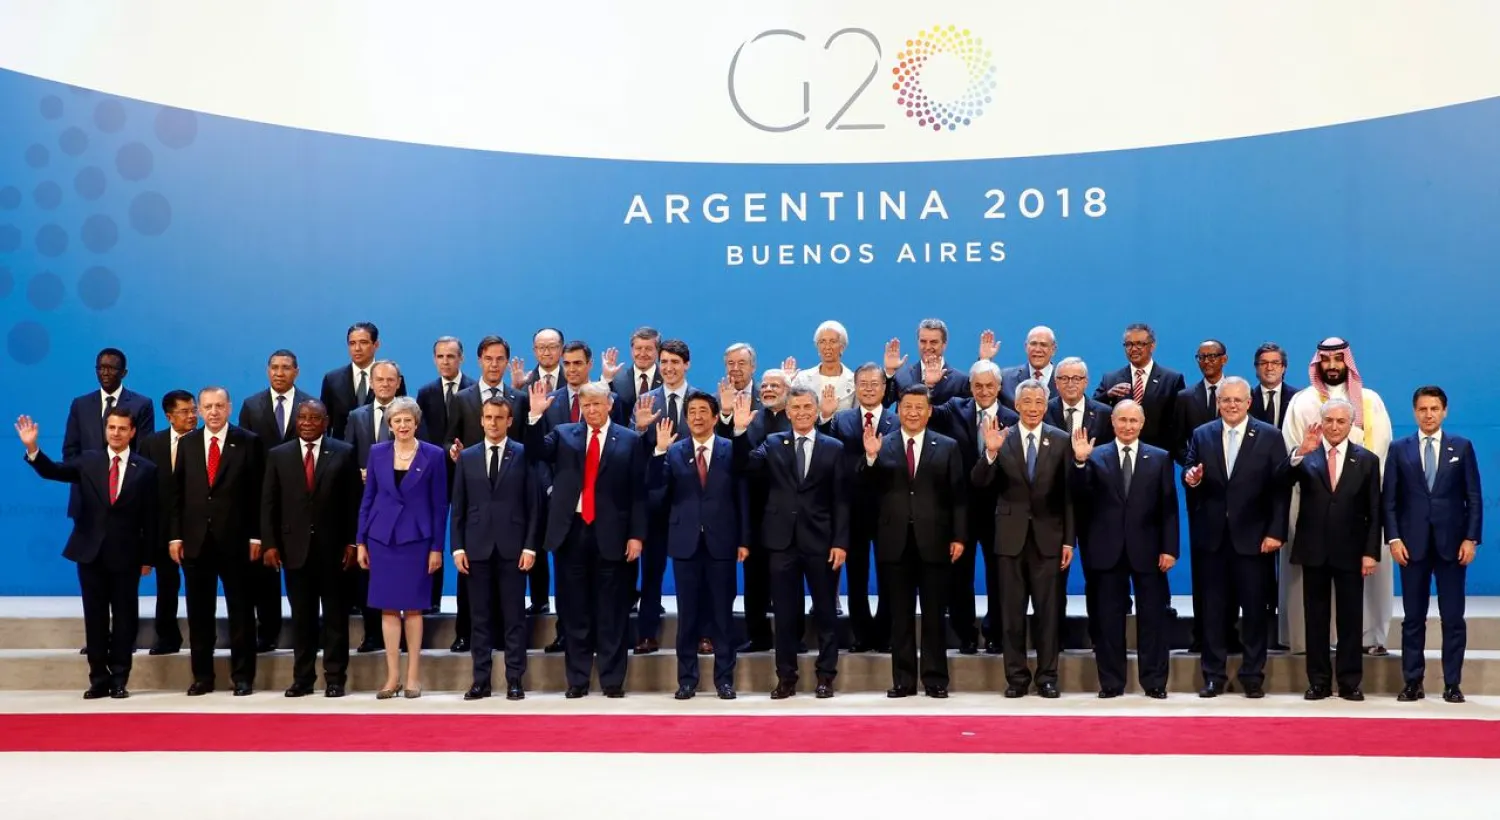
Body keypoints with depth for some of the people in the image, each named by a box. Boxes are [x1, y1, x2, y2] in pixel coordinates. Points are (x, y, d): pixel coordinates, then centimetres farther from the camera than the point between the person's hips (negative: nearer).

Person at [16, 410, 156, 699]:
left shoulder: (146, 469, 0)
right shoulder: (87, 461, 4)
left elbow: (150, 518, 1)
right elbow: (53, 471, -9)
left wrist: (147, 558, -1)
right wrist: (32, 448, -28)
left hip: (125, 555, -1)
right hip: (90, 552, 1)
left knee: (124, 616, 4)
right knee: (95, 617, 7)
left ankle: (119, 679, 12)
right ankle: (99, 678, 15)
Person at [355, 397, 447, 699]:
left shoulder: (433, 455, -2)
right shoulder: (377, 452, 5)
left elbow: (440, 505, -1)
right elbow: (367, 498, 8)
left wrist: (437, 547, -5)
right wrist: (360, 541, 4)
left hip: (416, 538, -2)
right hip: (382, 538, 2)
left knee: (413, 607, 3)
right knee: (388, 607, 3)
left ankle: (413, 676, 10)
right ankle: (392, 676, 9)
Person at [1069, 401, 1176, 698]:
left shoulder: (1160, 458, 6)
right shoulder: (1096, 456, 4)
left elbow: (1169, 508, 3)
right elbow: (1080, 497, -7)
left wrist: (1169, 548, -5)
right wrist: (1080, 461, -22)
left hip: (1147, 549, 0)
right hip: (1108, 550, 0)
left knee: (1152, 617, 5)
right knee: (1108, 618, 5)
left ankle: (1154, 682, 12)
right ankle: (1111, 682, 13)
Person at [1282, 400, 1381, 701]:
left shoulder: (1366, 460, 4)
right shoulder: (1305, 456, 3)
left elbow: (1374, 512, 2)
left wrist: (1371, 552, -5)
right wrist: (1301, 452, -31)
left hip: (1350, 551, 0)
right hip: (1314, 549, 0)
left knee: (1350, 618, 4)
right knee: (1316, 618, 6)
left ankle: (1350, 682, 11)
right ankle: (1318, 681, 13)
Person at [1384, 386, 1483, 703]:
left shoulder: (1462, 447, 6)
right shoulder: (1399, 449, 6)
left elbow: (1474, 497, 4)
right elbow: (1389, 499, 3)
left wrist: (1471, 538, -5)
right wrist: (1394, 538, -6)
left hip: (1451, 543, 0)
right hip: (1412, 543, 0)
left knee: (1453, 617, 2)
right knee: (1413, 617, 5)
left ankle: (1452, 684, 9)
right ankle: (1413, 682, 10)